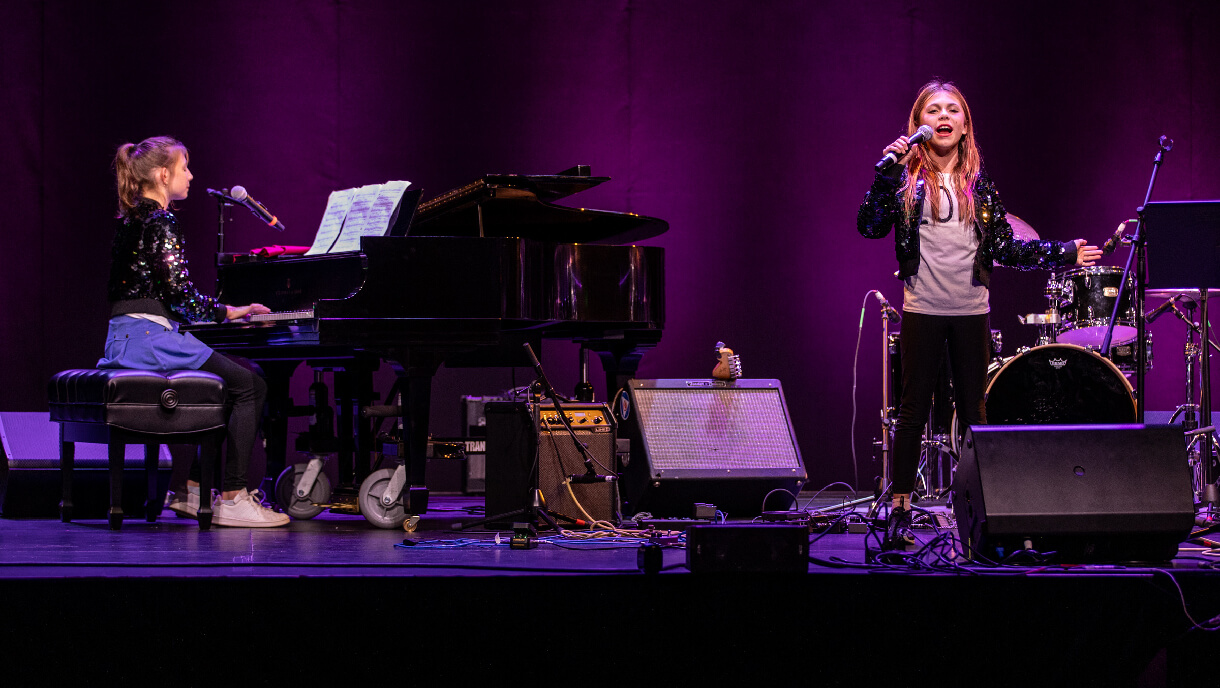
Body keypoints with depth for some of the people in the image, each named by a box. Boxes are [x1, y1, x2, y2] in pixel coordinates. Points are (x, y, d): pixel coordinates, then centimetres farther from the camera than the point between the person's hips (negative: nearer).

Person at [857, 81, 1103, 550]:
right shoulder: (907, 178, 1)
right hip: (922, 311, -2)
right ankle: (899, 512, 4)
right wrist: (887, 171, -19)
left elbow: (1005, 248, 8)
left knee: (974, 411, 6)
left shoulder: (979, 184, 8)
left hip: (972, 311, 2)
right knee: (913, 411, 0)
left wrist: (1064, 254, 3)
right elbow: (870, 227, -11)